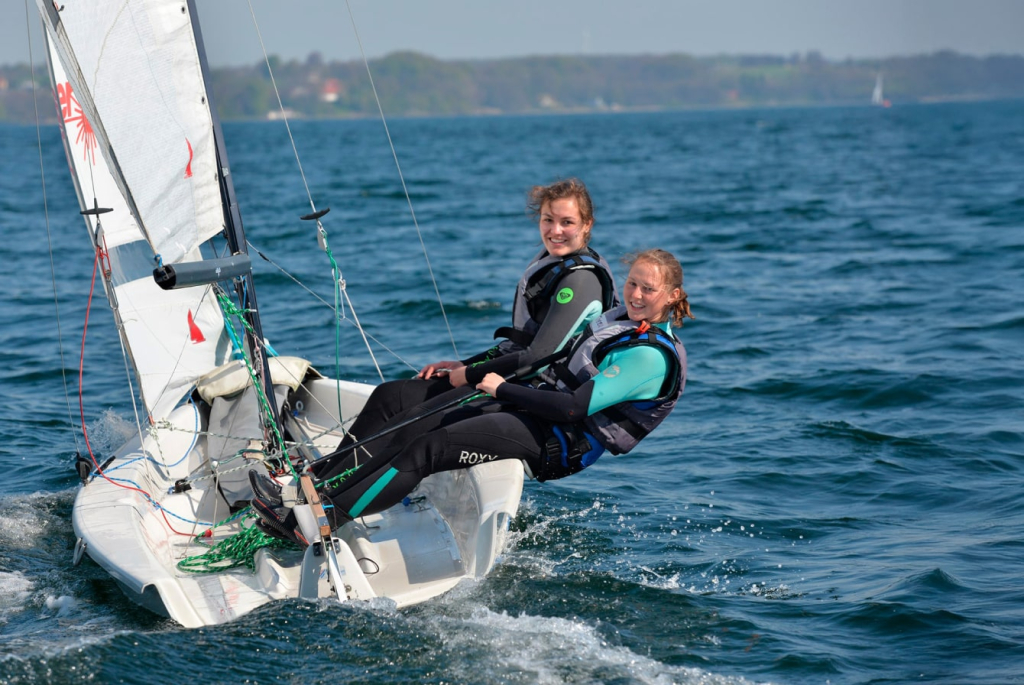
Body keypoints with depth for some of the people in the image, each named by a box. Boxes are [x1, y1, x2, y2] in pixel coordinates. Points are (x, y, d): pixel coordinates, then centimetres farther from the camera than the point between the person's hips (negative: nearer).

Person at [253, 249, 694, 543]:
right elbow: (553, 360, 24)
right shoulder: (618, 319, 15)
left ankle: (316, 522, -23)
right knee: (409, 425, -7)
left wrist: (502, 388, -13)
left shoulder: (652, 357, -14)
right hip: (534, 407, 9)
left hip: (557, 445, -9)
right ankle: (317, 489, -9)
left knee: (430, 447, -22)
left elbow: (577, 405, -22)